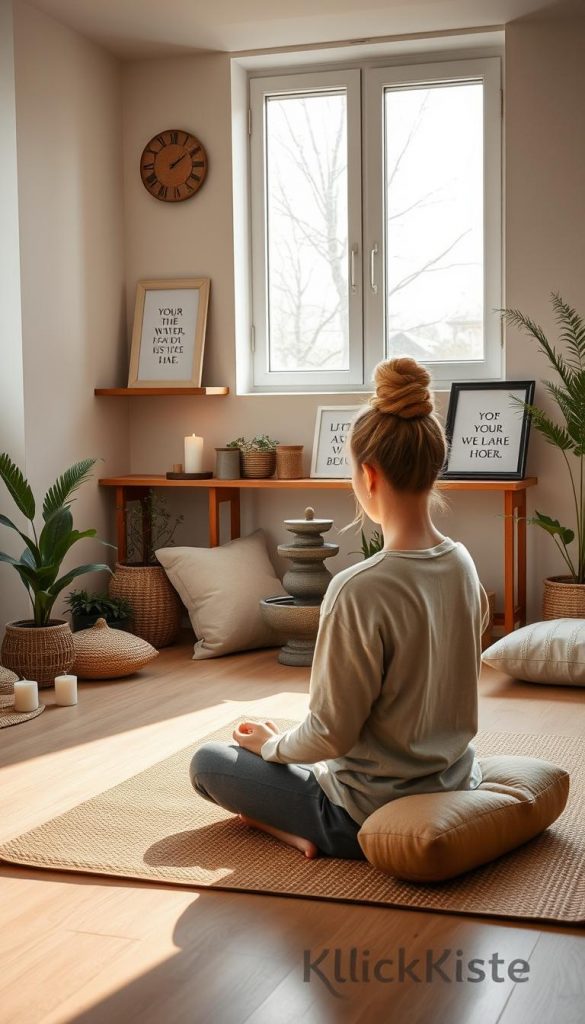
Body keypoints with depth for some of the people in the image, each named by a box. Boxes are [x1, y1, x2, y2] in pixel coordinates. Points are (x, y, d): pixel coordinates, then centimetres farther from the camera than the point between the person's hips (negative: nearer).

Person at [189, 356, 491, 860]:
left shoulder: (359, 590, -28)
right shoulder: (464, 565, -5)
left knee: (208, 762, 11)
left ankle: (298, 831, -2)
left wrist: (272, 744, 0)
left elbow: (331, 735, -22)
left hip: (374, 816, -8)